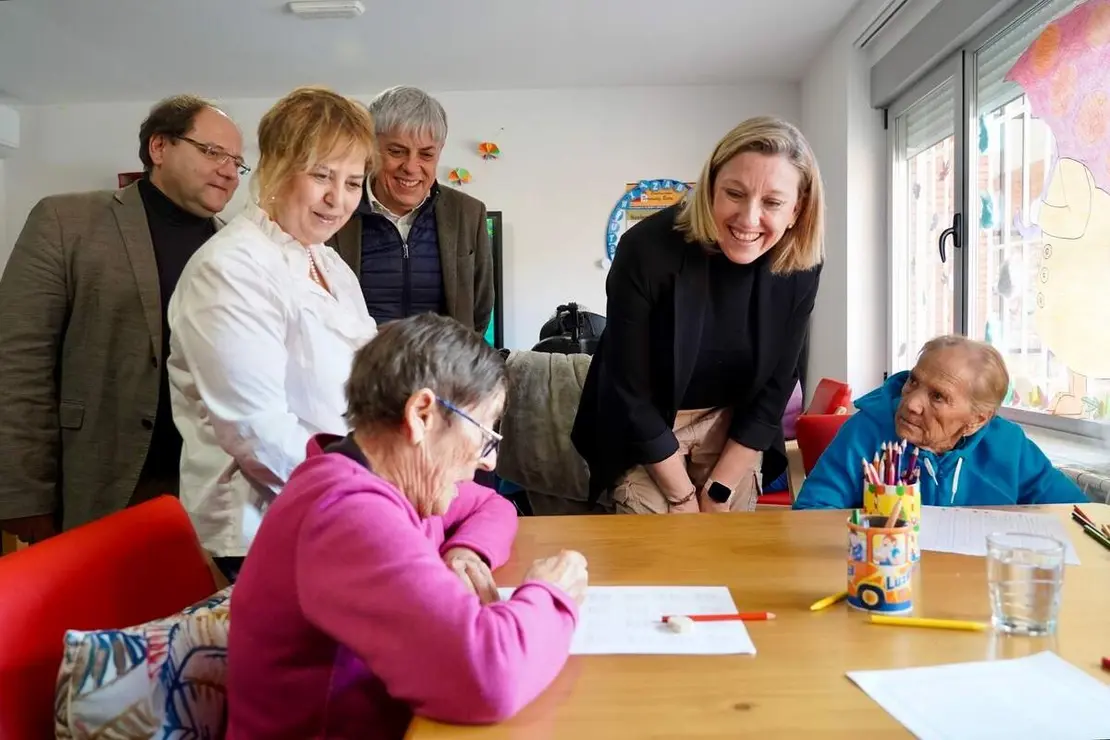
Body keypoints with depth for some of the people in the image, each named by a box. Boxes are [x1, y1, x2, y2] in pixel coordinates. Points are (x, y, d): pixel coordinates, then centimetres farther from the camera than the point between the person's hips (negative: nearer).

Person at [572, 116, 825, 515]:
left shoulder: (799, 266, -16)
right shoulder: (648, 250, -28)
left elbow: (774, 389, -8)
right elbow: (630, 394, -22)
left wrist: (717, 493, -8)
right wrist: (683, 495, -13)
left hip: (733, 432, 3)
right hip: (644, 434, -3)